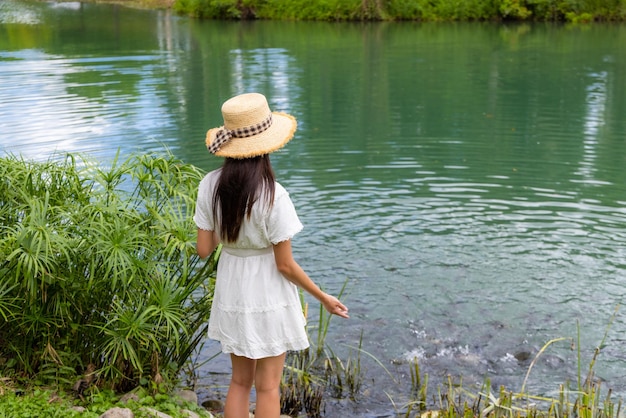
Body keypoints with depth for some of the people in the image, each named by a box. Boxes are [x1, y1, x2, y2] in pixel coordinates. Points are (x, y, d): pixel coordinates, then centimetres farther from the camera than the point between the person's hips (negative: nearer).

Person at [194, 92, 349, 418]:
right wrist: (324, 298, -3)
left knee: (240, 381, 21)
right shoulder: (273, 196, -23)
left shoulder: (210, 186, -9)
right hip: (267, 296, -5)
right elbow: (285, 265, -17)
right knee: (267, 387, 11)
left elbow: (204, 249, -4)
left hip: (231, 293, 5)